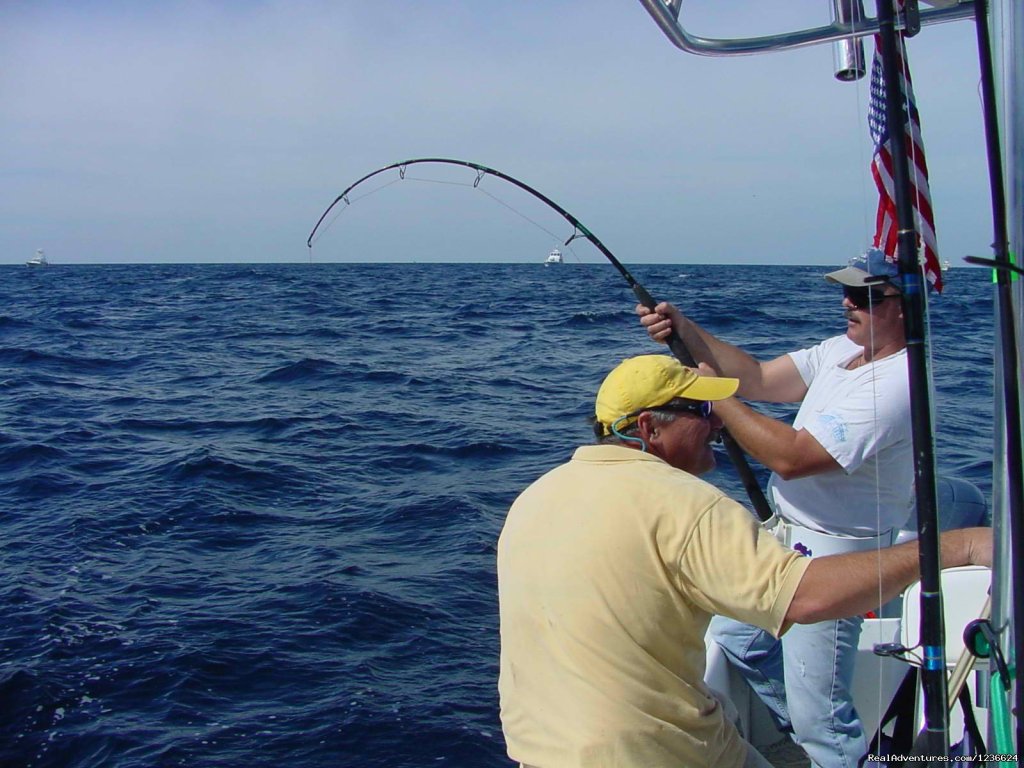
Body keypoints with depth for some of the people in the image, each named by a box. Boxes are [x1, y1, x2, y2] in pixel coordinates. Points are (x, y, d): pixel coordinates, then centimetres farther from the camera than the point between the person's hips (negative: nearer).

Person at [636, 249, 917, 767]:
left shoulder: (896, 384, -25)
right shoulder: (844, 350, 4)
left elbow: (790, 457, -30)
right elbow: (757, 379, 2)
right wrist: (684, 331, -9)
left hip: (830, 556, -10)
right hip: (785, 534, 10)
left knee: (820, 724, -3)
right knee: (736, 636, 24)